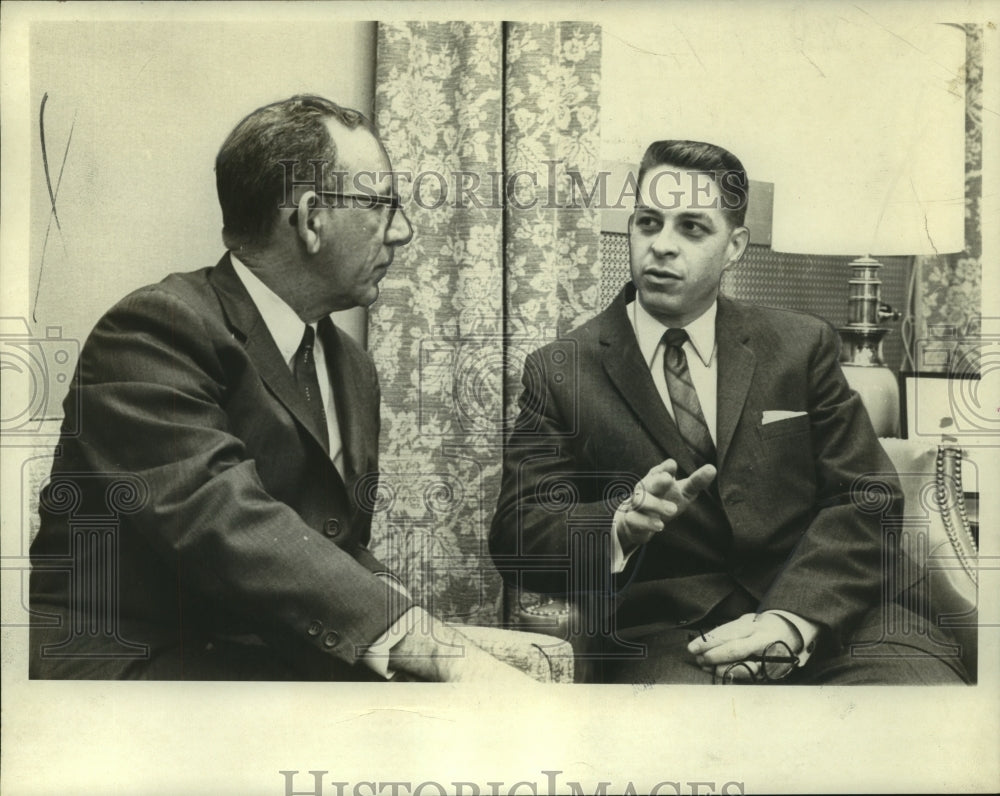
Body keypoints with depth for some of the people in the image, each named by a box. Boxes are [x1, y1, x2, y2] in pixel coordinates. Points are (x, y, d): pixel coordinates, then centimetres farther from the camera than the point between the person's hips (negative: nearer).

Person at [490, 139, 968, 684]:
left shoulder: (802, 346, 11)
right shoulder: (558, 372, 6)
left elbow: (867, 498, 4)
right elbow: (516, 534, -1)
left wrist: (793, 617, -13)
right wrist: (622, 524, -22)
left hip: (820, 614, 3)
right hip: (664, 632, -2)